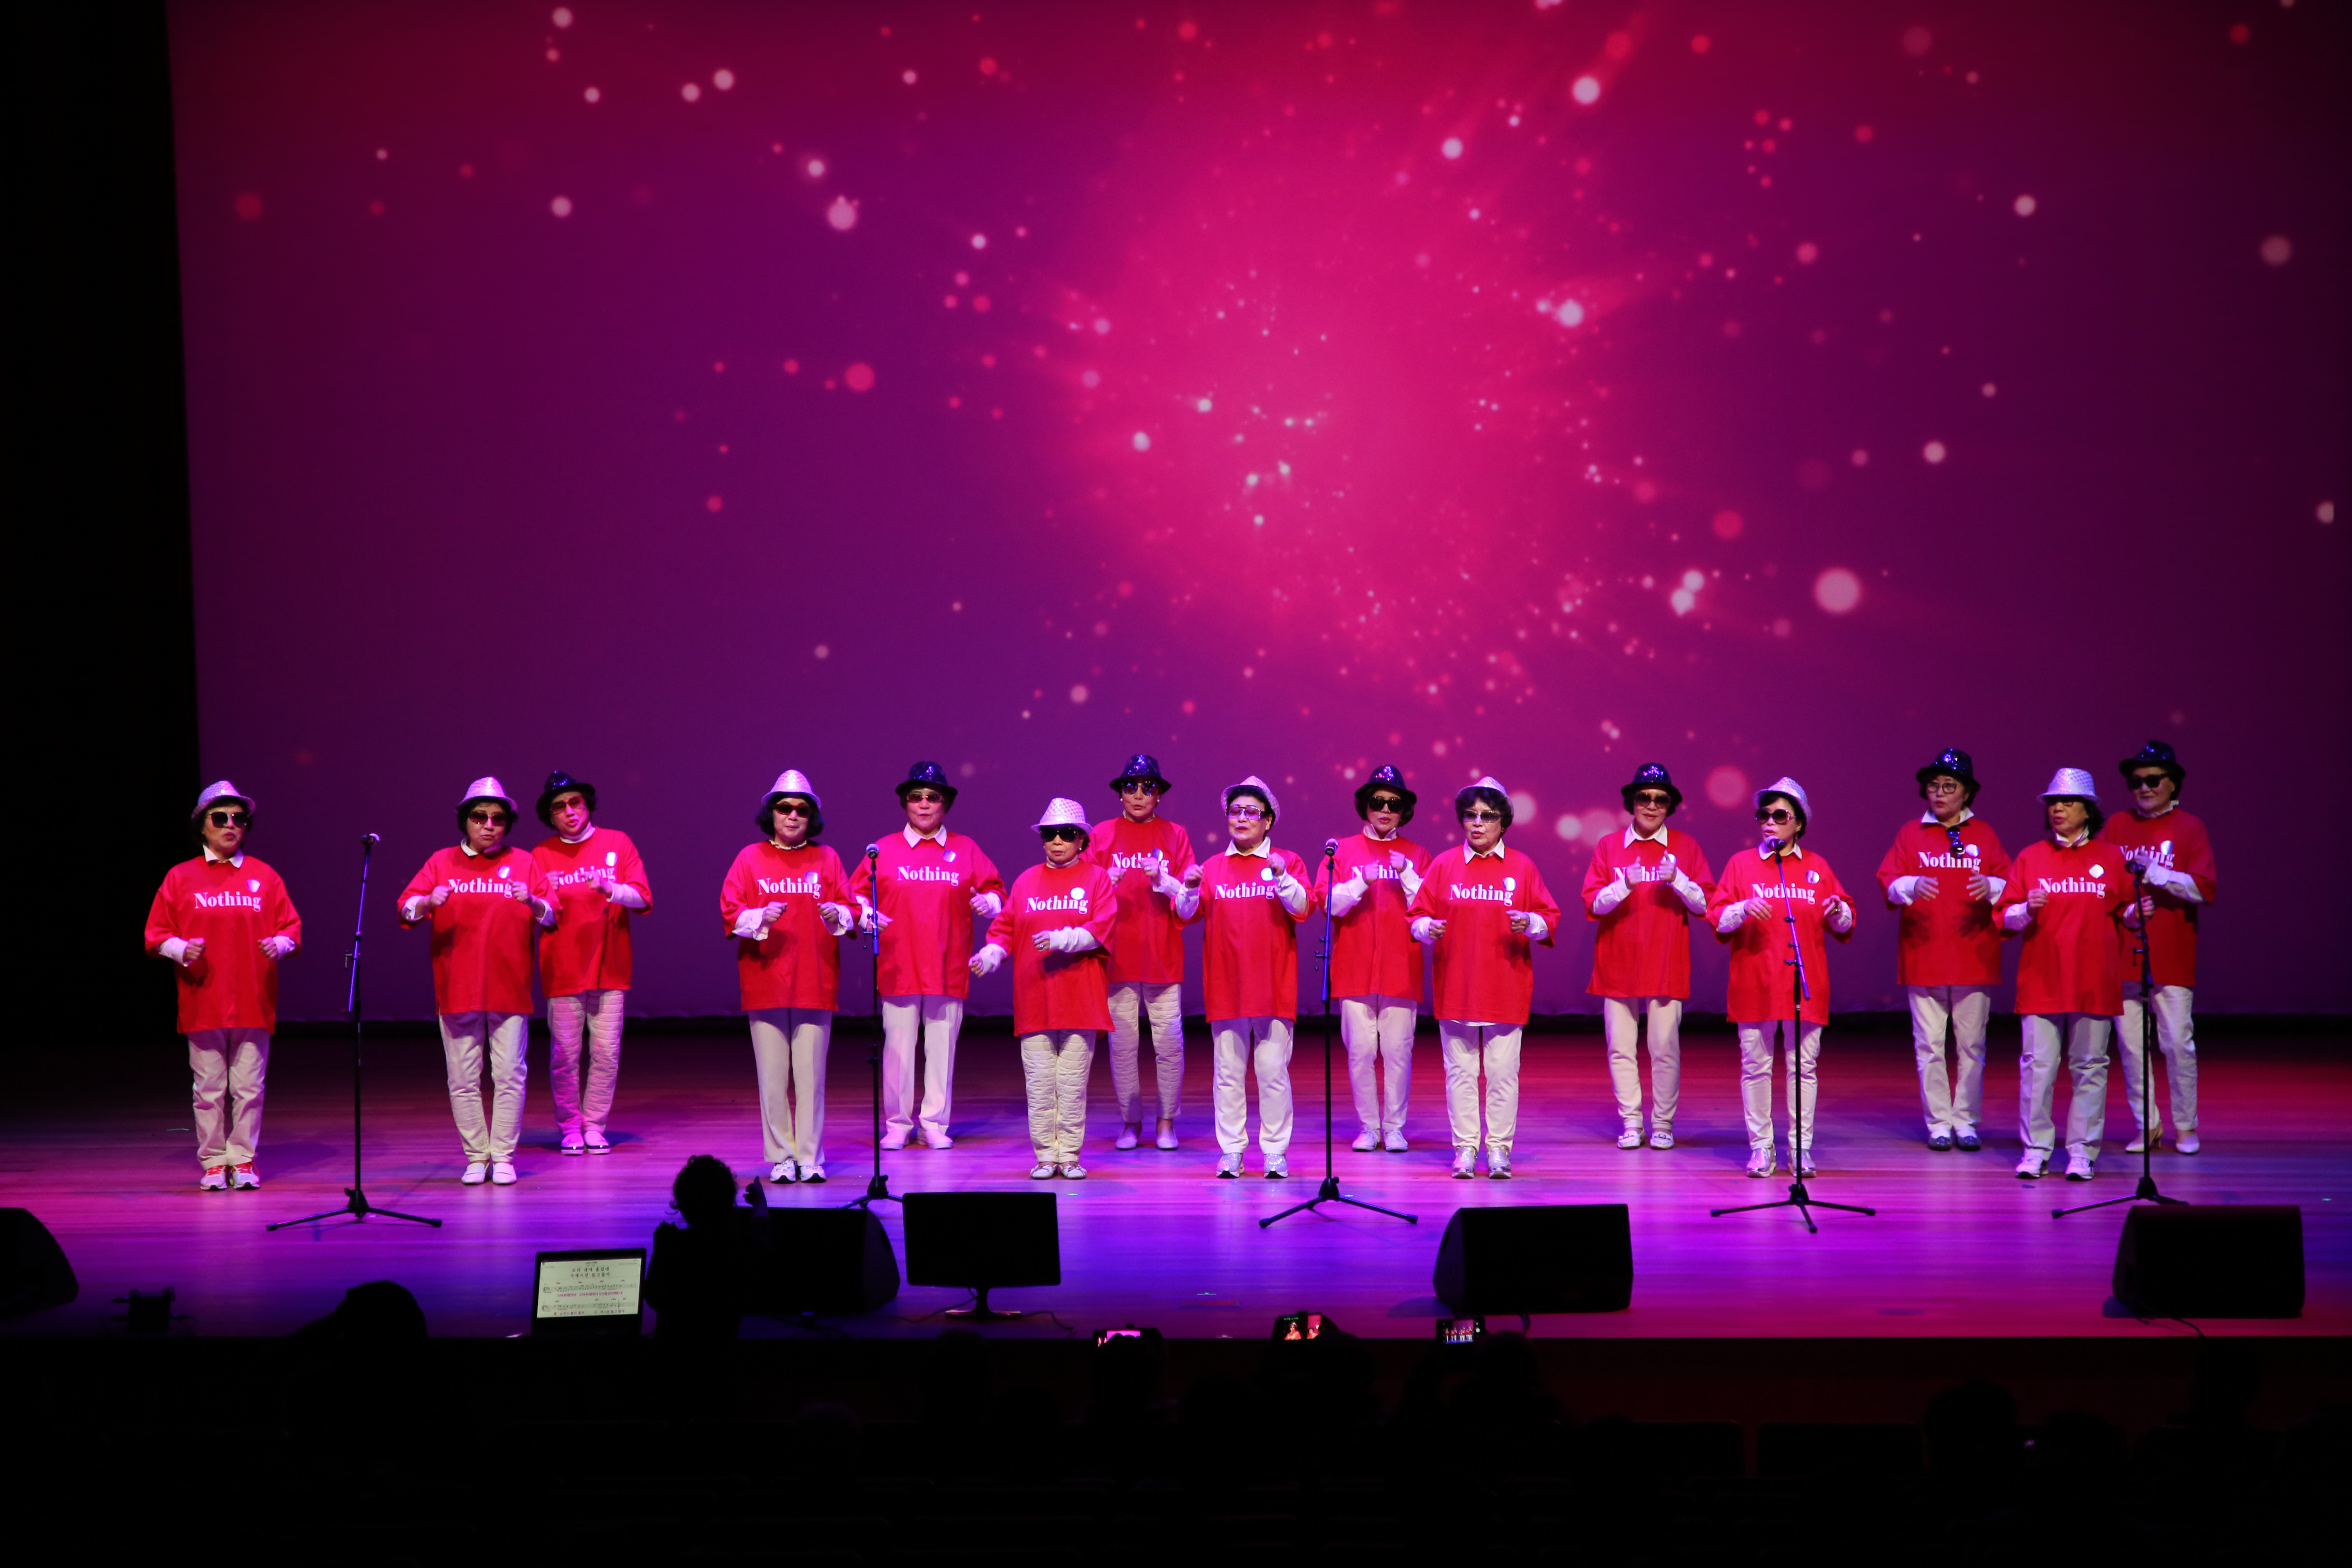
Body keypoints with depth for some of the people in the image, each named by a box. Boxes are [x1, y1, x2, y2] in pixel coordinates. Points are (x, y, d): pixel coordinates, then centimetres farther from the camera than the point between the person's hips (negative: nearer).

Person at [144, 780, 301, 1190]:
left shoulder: (263, 876, 9)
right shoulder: (181, 878, 6)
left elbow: (291, 926, 10)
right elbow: (156, 934, 6)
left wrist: (280, 943, -11)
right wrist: (181, 950, -13)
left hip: (253, 1003, 1)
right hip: (203, 1001, -1)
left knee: (249, 1087, 1)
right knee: (210, 1088, 2)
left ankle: (243, 1160, 11)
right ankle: (213, 1162, 11)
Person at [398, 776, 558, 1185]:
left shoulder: (523, 864, 9)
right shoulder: (442, 863, 9)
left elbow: (551, 915, 2)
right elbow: (406, 909, -1)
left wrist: (532, 902, -20)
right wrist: (428, 902, -23)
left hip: (509, 989, -1)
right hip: (457, 989, 1)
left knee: (510, 1075, -3)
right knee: (463, 1079, 3)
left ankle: (503, 1157, 5)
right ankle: (475, 1156, 11)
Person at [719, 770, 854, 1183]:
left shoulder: (827, 859, 10)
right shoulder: (750, 858, 8)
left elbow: (850, 909, 6)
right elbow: (730, 912, 1)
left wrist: (837, 915, -15)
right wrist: (760, 918, -17)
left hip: (815, 984, 0)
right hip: (766, 984, 0)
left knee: (811, 1073, -1)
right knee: (773, 1074, 0)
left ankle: (811, 1158, 5)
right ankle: (780, 1158, 7)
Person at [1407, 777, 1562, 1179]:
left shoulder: (1522, 867, 5)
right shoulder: (1444, 865, 6)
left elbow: (1550, 918, 6)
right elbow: (1418, 914, 7)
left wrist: (1532, 924, -15)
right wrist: (1427, 928, -14)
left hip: (1505, 990, -1)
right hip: (1456, 988, 1)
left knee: (1503, 1071, 0)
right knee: (1460, 1071, 4)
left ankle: (1499, 1148, 9)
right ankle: (1465, 1149, 11)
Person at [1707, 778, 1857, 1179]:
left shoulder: (1817, 867, 10)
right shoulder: (1742, 864, 7)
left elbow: (1844, 925, 11)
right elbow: (1716, 918, 3)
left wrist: (1839, 913, -11)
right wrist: (1743, 910, -16)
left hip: (1806, 984, 1)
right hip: (1754, 984, 0)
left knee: (1804, 1067, 0)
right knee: (1755, 1066, 1)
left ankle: (1801, 1148, 6)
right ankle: (1760, 1147, 8)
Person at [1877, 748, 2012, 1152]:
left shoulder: (1984, 834, 10)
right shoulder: (1911, 834, 9)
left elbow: (2009, 883, 4)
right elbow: (1888, 882, 0)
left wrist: (1991, 886, -18)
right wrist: (1912, 886, -21)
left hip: (1974, 957, 0)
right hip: (1924, 956, 0)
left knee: (1971, 1044, 2)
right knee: (1929, 1045, -1)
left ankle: (1966, 1121, 11)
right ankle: (1938, 1123, 6)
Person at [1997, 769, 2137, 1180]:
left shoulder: (2111, 858, 7)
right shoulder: (2030, 858, 8)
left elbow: (2125, 909, 13)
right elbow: (2005, 916, 7)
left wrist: (2138, 912, -9)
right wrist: (2027, 910, -13)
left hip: (2094, 983, 0)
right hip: (2041, 981, 0)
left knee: (2090, 1067, 2)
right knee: (2037, 1066, -3)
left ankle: (2083, 1153, 8)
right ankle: (2035, 1151, 5)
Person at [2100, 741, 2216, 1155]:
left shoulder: (2190, 828, 3)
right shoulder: (2117, 827, 10)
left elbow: (2204, 889, -7)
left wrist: (2155, 873, -16)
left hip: (2173, 957, -2)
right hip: (2122, 955, 2)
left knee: (2178, 1044, -3)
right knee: (2130, 1045, 3)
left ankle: (2186, 1126, 10)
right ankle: (2146, 1125, 13)